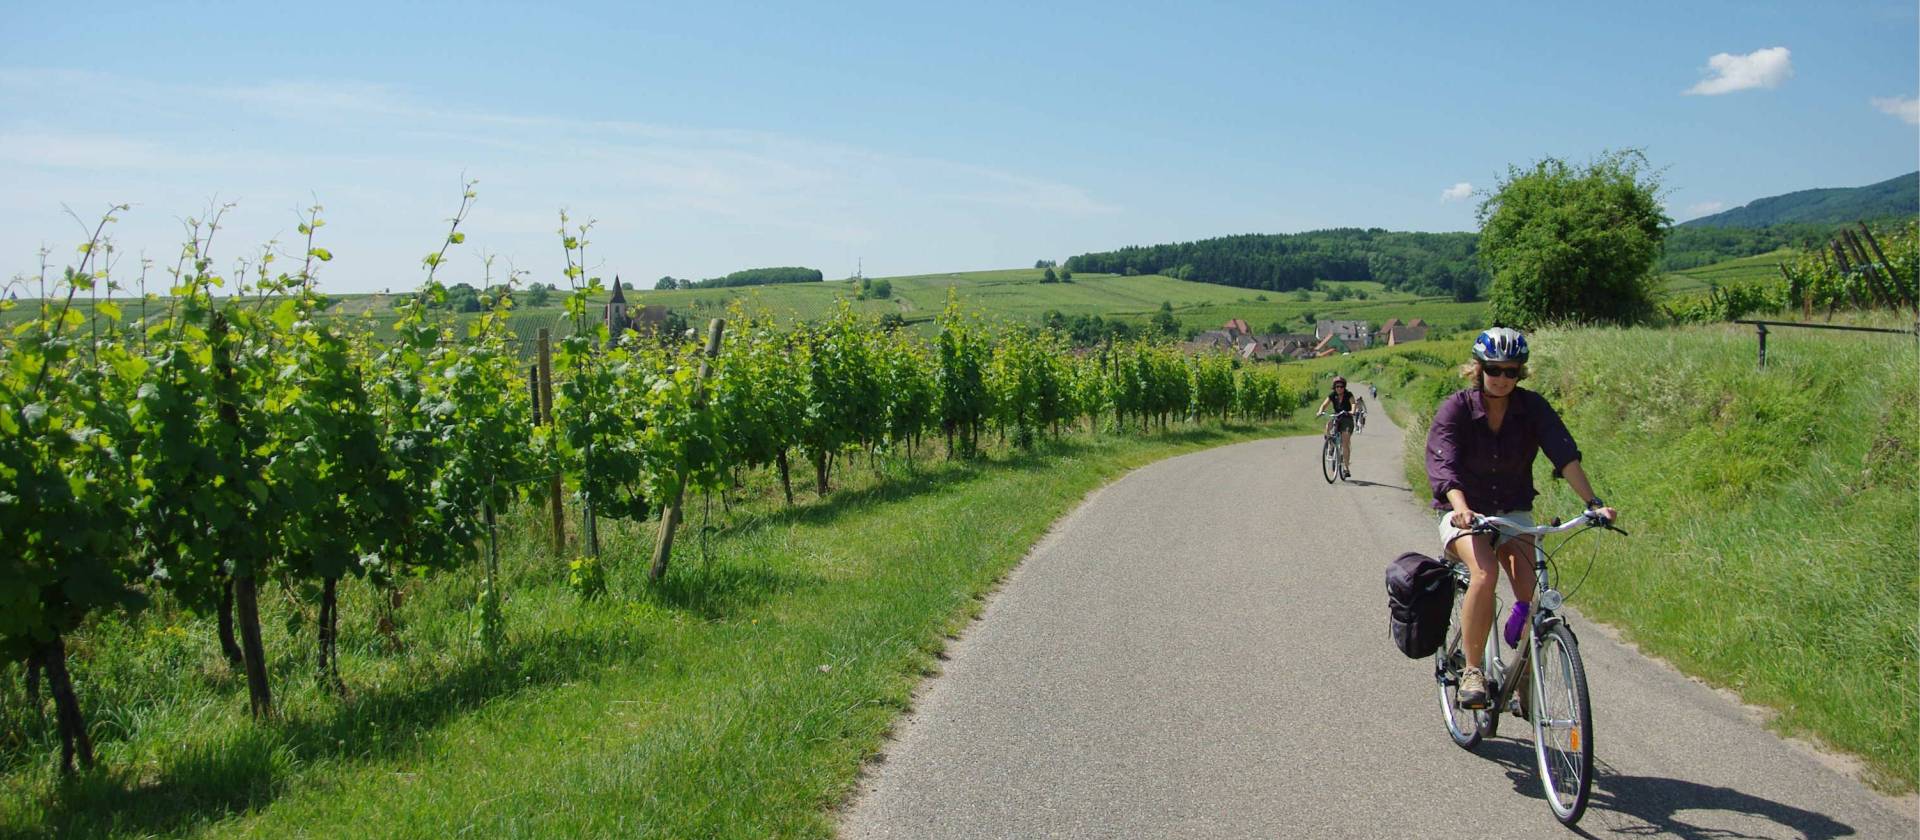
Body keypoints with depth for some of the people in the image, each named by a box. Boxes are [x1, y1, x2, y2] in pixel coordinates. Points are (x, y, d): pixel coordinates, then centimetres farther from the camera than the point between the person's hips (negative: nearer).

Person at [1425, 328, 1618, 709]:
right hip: (1465, 514, -2)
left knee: (1531, 590, -22)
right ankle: (1472, 670, -18)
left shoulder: (1532, 407, -6)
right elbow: (1443, 464, -27)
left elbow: (1565, 455, -17)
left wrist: (1594, 502, -32)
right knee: (1485, 574, -32)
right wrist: (1460, 507, -45)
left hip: (1514, 513, 3)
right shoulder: (1456, 408, -13)